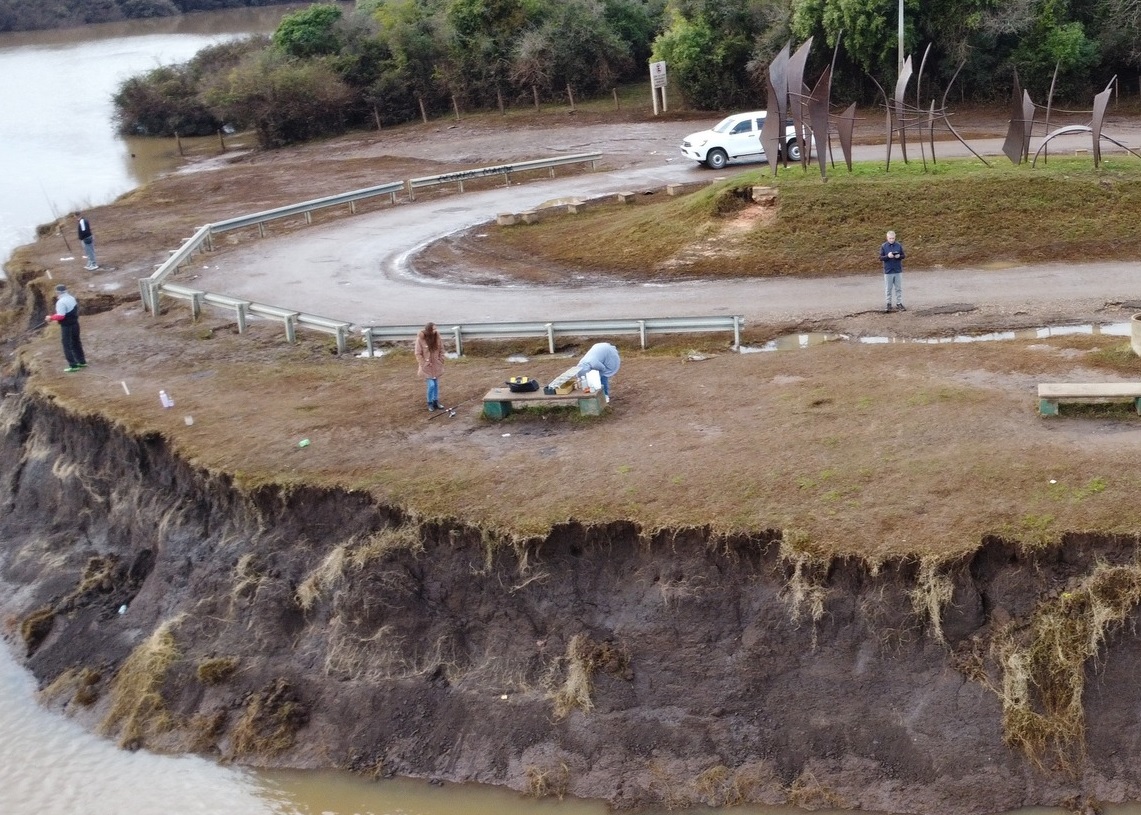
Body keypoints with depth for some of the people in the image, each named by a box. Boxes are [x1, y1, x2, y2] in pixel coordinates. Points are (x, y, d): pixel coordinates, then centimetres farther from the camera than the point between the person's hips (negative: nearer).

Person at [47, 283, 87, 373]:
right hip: (75, 324, 8)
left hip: (67, 326, -8)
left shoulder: (61, 302, -21)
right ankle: (82, 361, 29)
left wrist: (51, 317, -10)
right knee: (76, 343, 21)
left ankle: (73, 365, -3)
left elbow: (60, 316, -24)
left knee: (67, 346, -1)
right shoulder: (72, 298, 6)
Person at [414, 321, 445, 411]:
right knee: (431, 385, -6)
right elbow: (418, 354, -13)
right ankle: (430, 403, 15)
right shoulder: (421, 339, -20)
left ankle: (436, 402, 30)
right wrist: (424, 364, -14)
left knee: (436, 384, 14)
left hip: (436, 365, 5)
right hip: (427, 366, -4)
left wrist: (441, 360, 0)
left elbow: (441, 349, 5)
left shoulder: (437, 336, -8)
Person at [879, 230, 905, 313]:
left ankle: (899, 303, 17)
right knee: (888, 289, 4)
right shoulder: (883, 246, -3)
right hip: (888, 271, -1)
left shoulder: (899, 245, 0)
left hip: (898, 271, 1)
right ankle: (888, 304, 12)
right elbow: (880, 257, -4)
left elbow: (904, 255, 5)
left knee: (899, 288, 8)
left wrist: (899, 256, -17)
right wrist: (887, 256, -21)